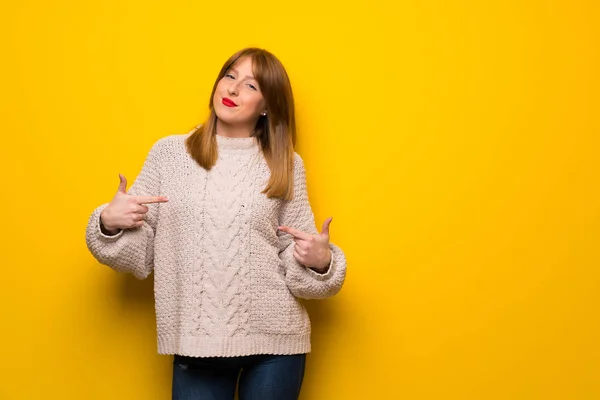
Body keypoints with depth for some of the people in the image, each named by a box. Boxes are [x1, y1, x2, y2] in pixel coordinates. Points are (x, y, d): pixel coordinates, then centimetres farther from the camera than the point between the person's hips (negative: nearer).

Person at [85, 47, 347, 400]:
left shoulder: (286, 165, 4)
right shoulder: (169, 152, 4)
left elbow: (297, 258, 5)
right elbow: (137, 249, 5)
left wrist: (321, 261, -15)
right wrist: (109, 222, -13)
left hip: (273, 342, 0)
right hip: (196, 341, 0)